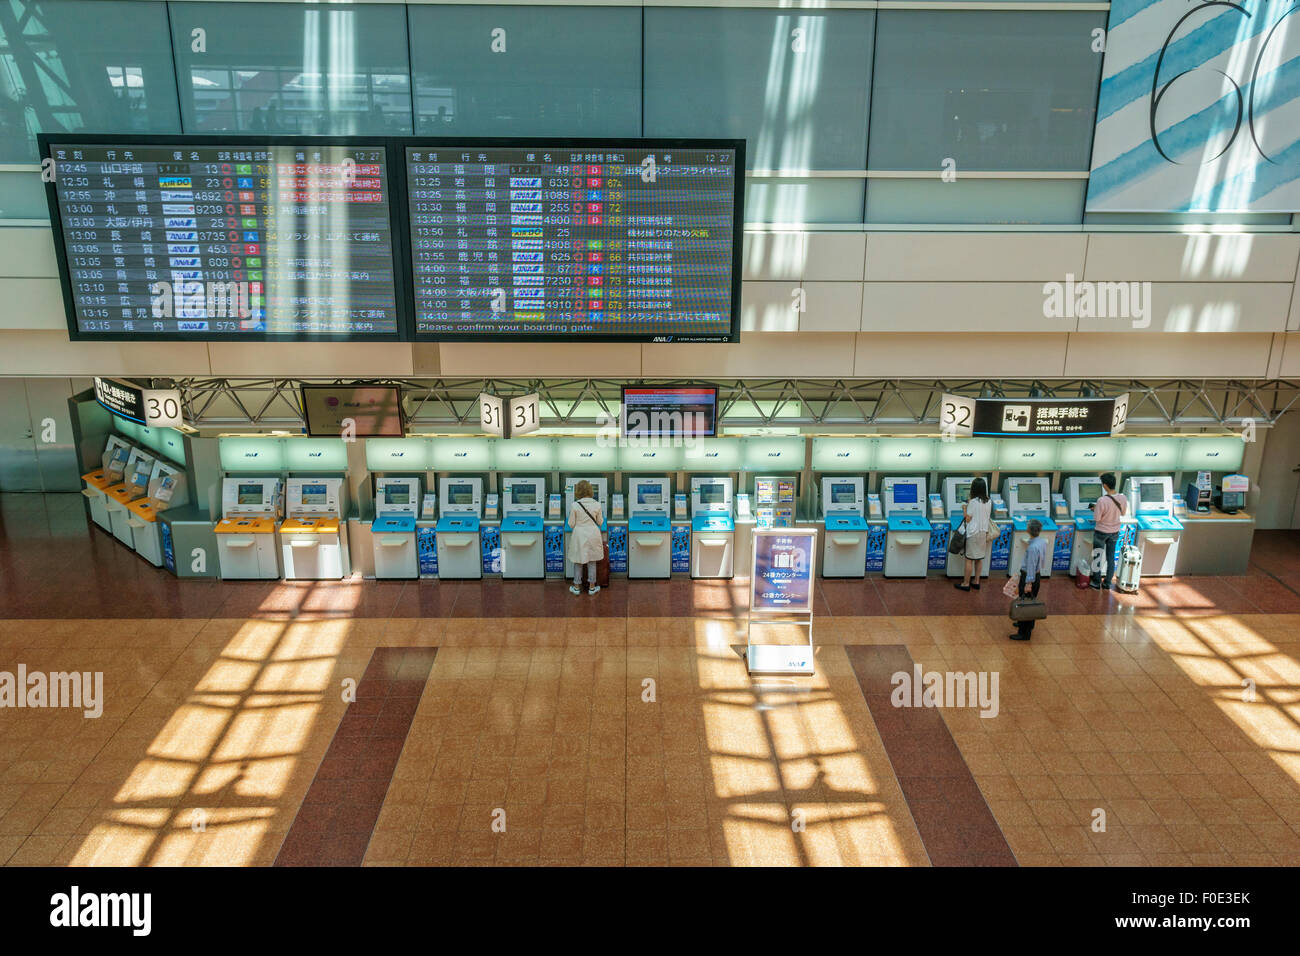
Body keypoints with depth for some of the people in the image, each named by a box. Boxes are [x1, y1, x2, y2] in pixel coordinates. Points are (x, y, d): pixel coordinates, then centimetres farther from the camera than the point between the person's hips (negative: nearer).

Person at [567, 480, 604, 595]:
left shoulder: (574, 505, -13)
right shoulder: (597, 505, -9)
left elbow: (571, 524, -7)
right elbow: (600, 522, 2)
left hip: (579, 535, -1)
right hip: (593, 534, 1)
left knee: (578, 562, 12)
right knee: (592, 561, 14)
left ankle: (577, 587, 19)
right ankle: (592, 587, 20)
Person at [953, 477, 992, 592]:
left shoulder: (973, 502, -16)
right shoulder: (989, 502, 2)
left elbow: (968, 519, -14)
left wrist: (965, 510, 3)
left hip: (973, 533, -6)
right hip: (983, 533, 6)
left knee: (969, 559, 0)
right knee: (978, 559, 15)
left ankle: (966, 584, 5)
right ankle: (976, 582, 23)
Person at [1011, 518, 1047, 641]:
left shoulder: (1032, 547, -28)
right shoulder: (1043, 541, -1)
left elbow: (1031, 566, -24)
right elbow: (1043, 561, 10)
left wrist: (1028, 583, -18)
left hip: (1029, 577, -9)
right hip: (1038, 574, 9)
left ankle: (1025, 633, 9)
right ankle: (1028, 625, 41)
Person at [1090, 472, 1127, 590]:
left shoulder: (1102, 501, -30)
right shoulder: (1123, 499, -13)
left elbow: (1096, 518, -21)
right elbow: (1122, 513, 5)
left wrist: (1095, 509, -3)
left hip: (1101, 532, -5)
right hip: (1115, 532, 5)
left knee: (1097, 557, 13)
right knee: (1110, 557, 17)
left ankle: (1097, 583, 23)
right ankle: (1107, 583, 27)